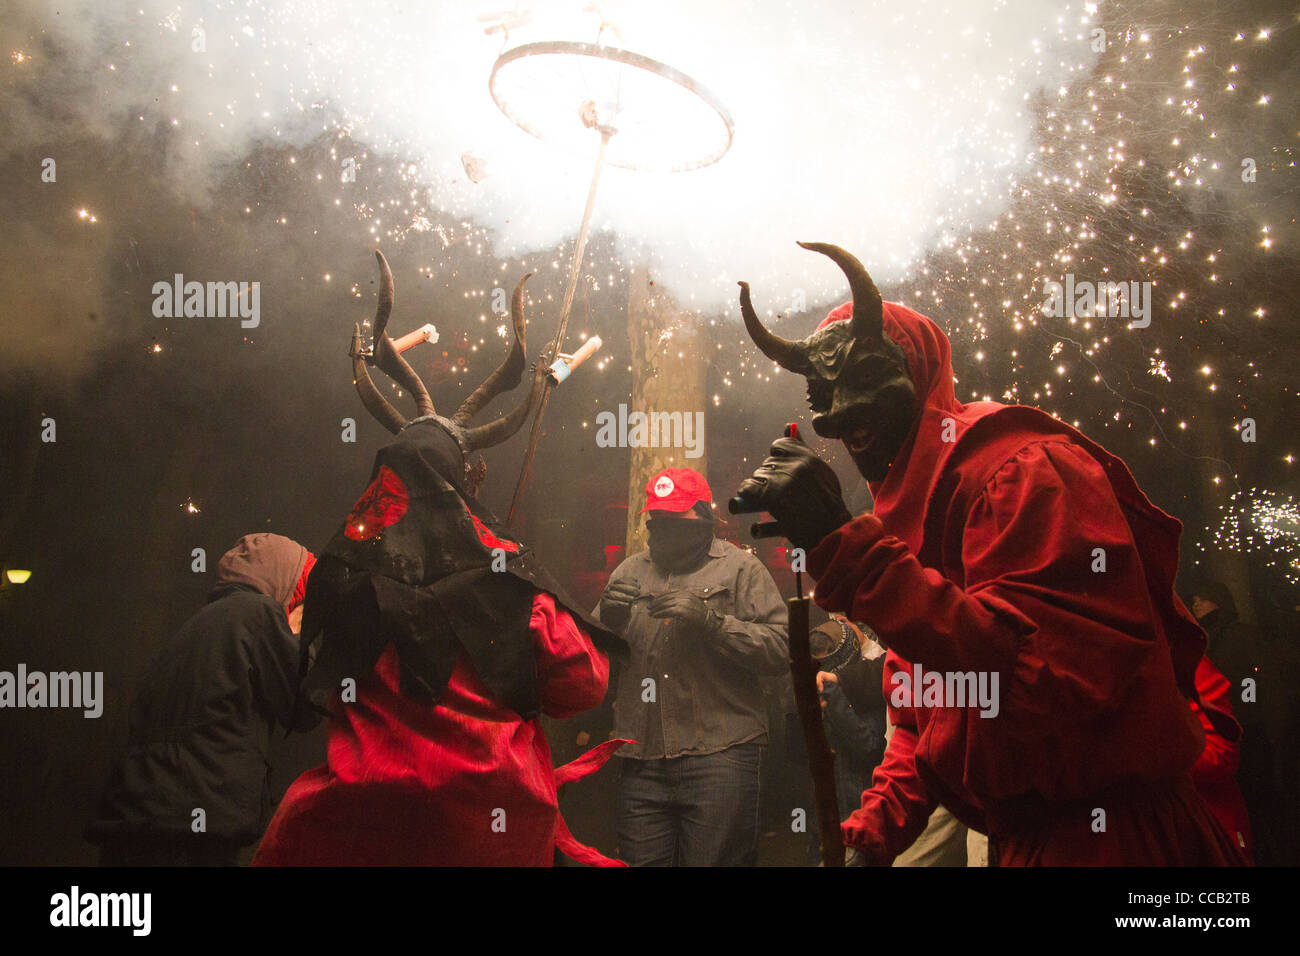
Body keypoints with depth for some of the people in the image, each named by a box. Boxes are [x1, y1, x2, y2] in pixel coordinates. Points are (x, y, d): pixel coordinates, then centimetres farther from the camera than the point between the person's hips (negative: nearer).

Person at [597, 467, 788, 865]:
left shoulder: (740, 568, 7)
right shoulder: (629, 573, 20)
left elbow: (781, 648, -5)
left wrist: (709, 619, -15)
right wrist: (608, 619, -4)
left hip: (719, 757, -3)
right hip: (642, 761, 4)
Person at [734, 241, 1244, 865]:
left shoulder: (1022, 468, -15)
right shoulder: (910, 509, 14)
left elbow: (1062, 676, -30)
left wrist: (844, 547, -31)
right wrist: (875, 829, 2)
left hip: (1109, 837, -9)